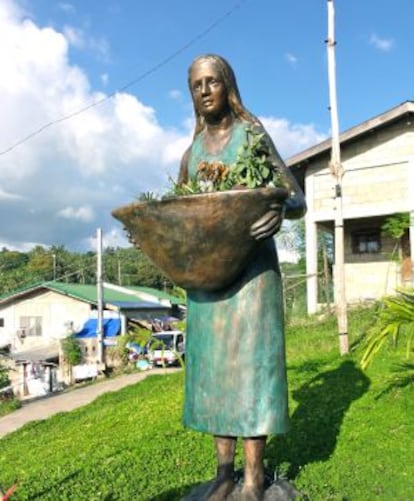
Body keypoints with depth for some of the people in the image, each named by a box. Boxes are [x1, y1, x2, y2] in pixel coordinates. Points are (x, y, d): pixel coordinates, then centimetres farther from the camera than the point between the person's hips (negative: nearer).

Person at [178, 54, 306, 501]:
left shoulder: (254, 136, 0)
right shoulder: (191, 154, 13)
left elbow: (297, 200, -4)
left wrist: (281, 210, -28)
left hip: (251, 263, -5)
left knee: (247, 359, -7)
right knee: (212, 363, 4)